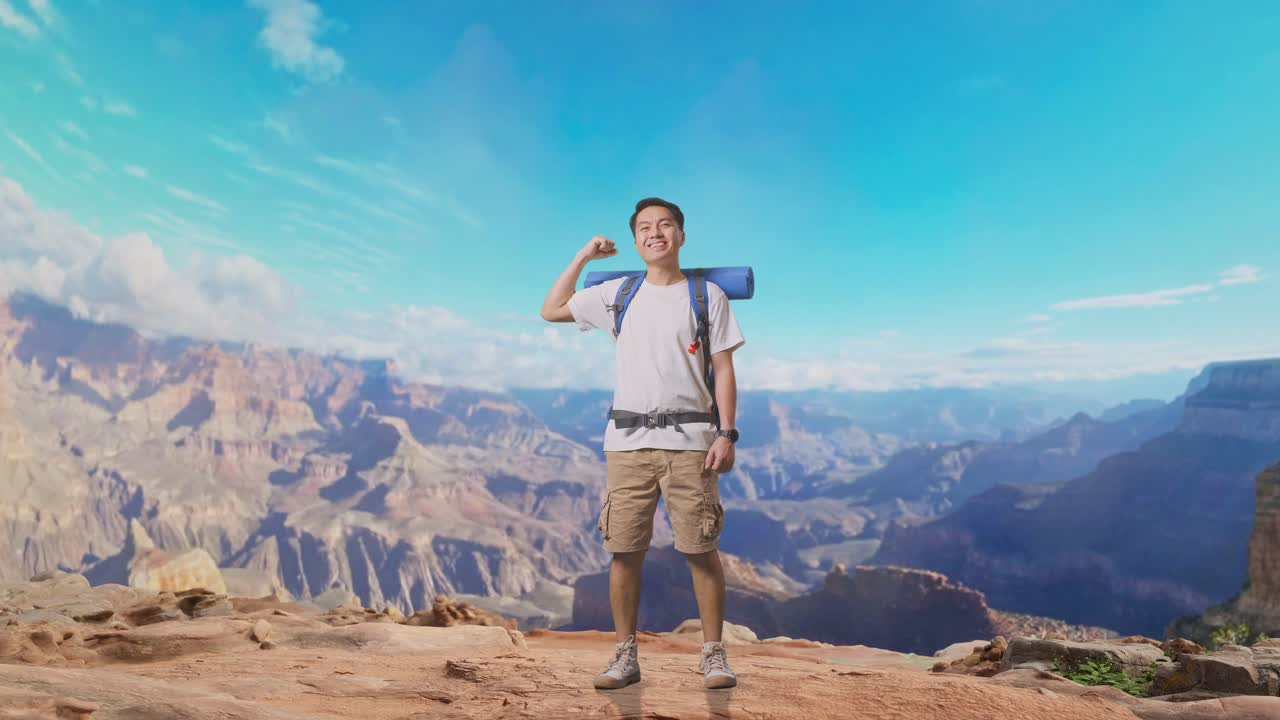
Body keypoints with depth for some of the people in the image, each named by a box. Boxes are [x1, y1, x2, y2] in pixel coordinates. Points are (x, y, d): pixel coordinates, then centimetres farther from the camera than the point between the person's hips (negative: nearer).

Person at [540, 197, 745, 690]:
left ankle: (714, 654, 17)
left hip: (689, 442, -2)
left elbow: (724, 371, 2)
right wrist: (583, 257, 15)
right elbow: (551, 311, 17)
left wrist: (726, 434, -7)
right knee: (624, 551, 5)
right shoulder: (616, 294, 12)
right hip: (627, 441, 2)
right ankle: (625, 655, 18)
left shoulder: (708, 295, 6)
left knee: (702, 551, 1)